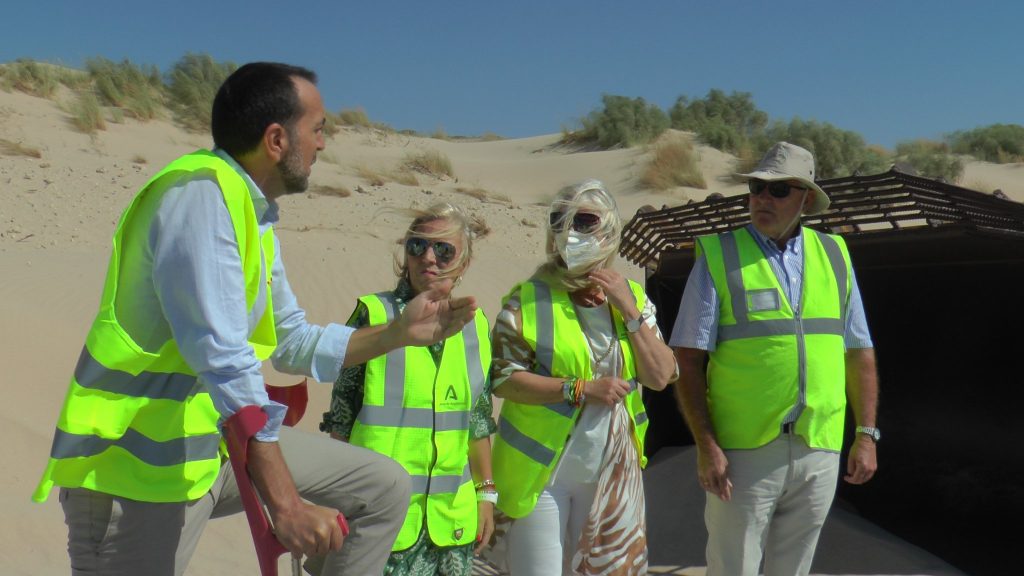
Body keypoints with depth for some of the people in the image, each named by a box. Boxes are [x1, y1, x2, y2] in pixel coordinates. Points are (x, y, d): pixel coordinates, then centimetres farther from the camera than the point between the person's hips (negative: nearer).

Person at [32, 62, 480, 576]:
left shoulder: (254, 212, 9)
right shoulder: (201, 193, -20)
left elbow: (293, 344, 17)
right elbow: (224, 359, -28)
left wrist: (400, 332, 9)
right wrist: (285, 504, -28)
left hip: (216, 441, 9)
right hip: (136, 464, -9)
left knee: (383, 488, 5)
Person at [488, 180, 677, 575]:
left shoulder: (633, 298, 6)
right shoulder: (529, 300, -7)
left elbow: (661, 377, -1)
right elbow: (504, 379, -13)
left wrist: (629, 312, -10)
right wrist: (581, 389, -19)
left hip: (611, 472, 4)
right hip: (541, 471, -4)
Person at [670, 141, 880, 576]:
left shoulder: (834, 256, 8)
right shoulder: (719, 258, -4)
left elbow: (860, 353, 12)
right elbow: (688, 359, -7)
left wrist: (866, 435, 6)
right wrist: (705, 444, -13)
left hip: (819, 451, 4)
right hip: (742, 452, -3)